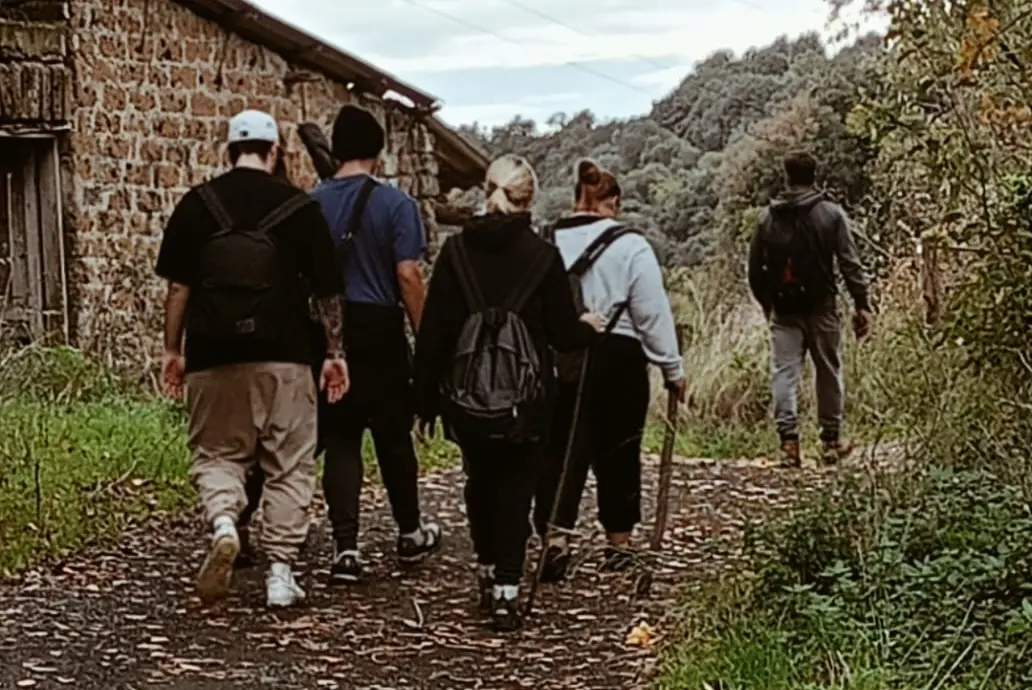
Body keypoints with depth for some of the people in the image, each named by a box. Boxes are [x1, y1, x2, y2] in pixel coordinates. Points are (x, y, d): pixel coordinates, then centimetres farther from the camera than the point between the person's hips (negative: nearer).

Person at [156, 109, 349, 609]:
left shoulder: (196, 205, 1)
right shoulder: (299, 207, 0)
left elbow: (177, 286, 1)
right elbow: (327, 291, 3)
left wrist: (172, 350, 10)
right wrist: (335, 352, 12)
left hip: (213, 358, 1)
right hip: (283, 359, -1)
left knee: (216, 454, 14)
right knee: (288, 466, 8)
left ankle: (222, 522, -15)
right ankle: (280, 573, 6)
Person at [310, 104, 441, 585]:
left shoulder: (312, 204, 3)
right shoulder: (395, 204, -6)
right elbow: (408, 277, -11)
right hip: (380, 331, -2)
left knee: (340, 441, 5)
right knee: (393, 437, 12)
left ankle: (346, 549, -2)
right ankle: (410, 535, 29)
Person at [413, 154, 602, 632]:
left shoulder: (456, 251, -3)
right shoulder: (543, 257, -6)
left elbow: (433, 331, -2)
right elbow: (564, 334, -1)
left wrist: (426, 396, 5)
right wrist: (589, 327, 22)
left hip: (466, 395, 2)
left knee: (479, 480, 21)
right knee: (515, 488, 4)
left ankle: (487, 571, 28)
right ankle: (506, 590, -4)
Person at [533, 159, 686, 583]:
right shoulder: (630, 247, -8)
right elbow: (653, 314, -6)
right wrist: (673, 368, 3)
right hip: (617, 360, -2)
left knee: (561, 450, 6)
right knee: (618, 452, 11)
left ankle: (554, 536, -10)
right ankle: (618, 543, 22)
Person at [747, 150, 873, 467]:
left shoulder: (767, 218, 5)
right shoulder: (831, 215, -3)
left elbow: (755, 269, 10)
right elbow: (850, 264, -7)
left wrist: (767, 305, 23)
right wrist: (863, 304, -4)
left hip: (783, 311, 1)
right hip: (821, 309, -1)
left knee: (784, 373, 1)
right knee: (829, 372, 10)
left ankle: (788, 440, -11)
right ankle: (831, 441, 17)